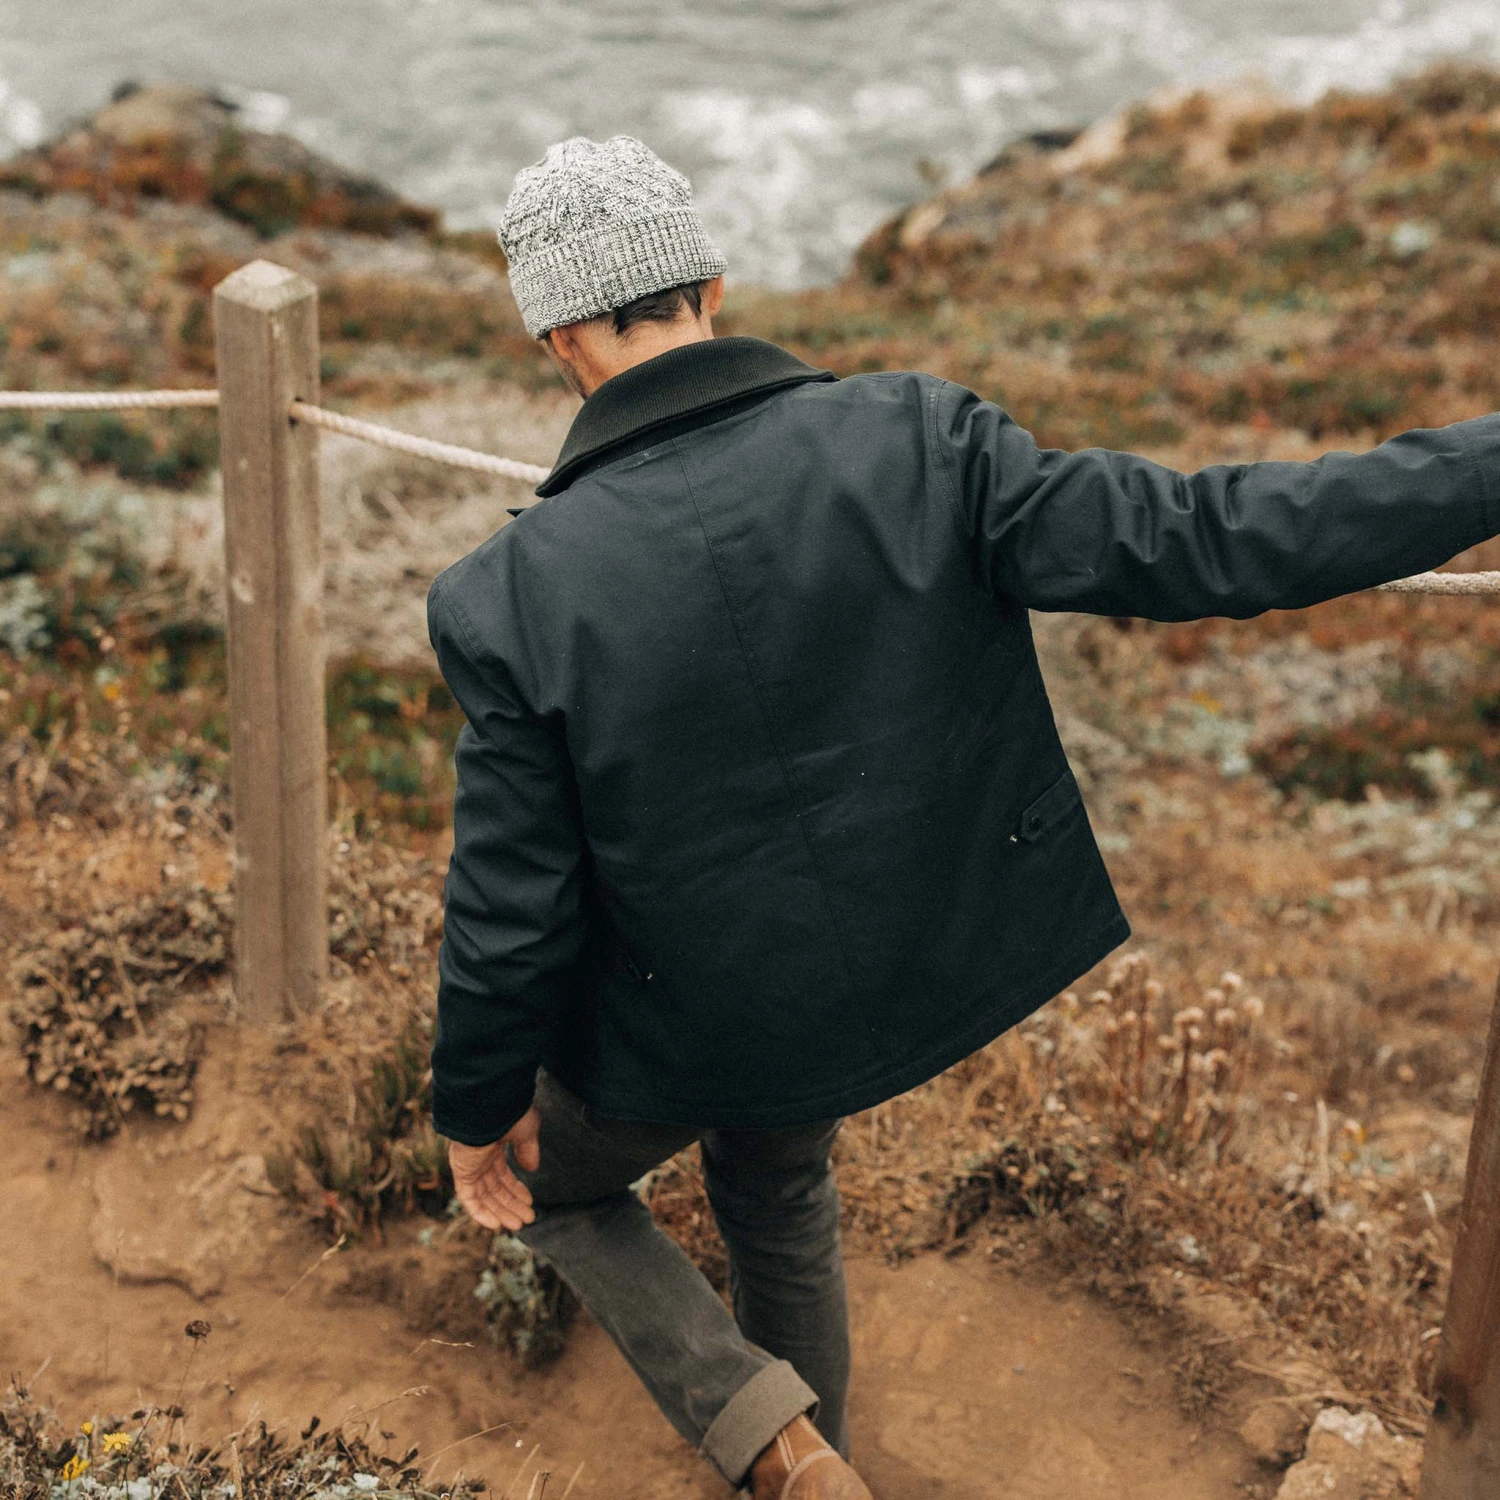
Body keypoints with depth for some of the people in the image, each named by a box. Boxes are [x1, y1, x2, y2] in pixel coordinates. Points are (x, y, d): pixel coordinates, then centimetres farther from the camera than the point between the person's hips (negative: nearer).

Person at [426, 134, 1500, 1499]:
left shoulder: (519, 594, -26)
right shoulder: (914, 449, -22)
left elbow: (511, 911, -19)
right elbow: (1191, 542, -24)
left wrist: (477, 1106, 0)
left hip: (678, 1029, -3)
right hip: (890, 978, 4)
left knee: (549, 1179, 28)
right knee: (779, 1191, 33)